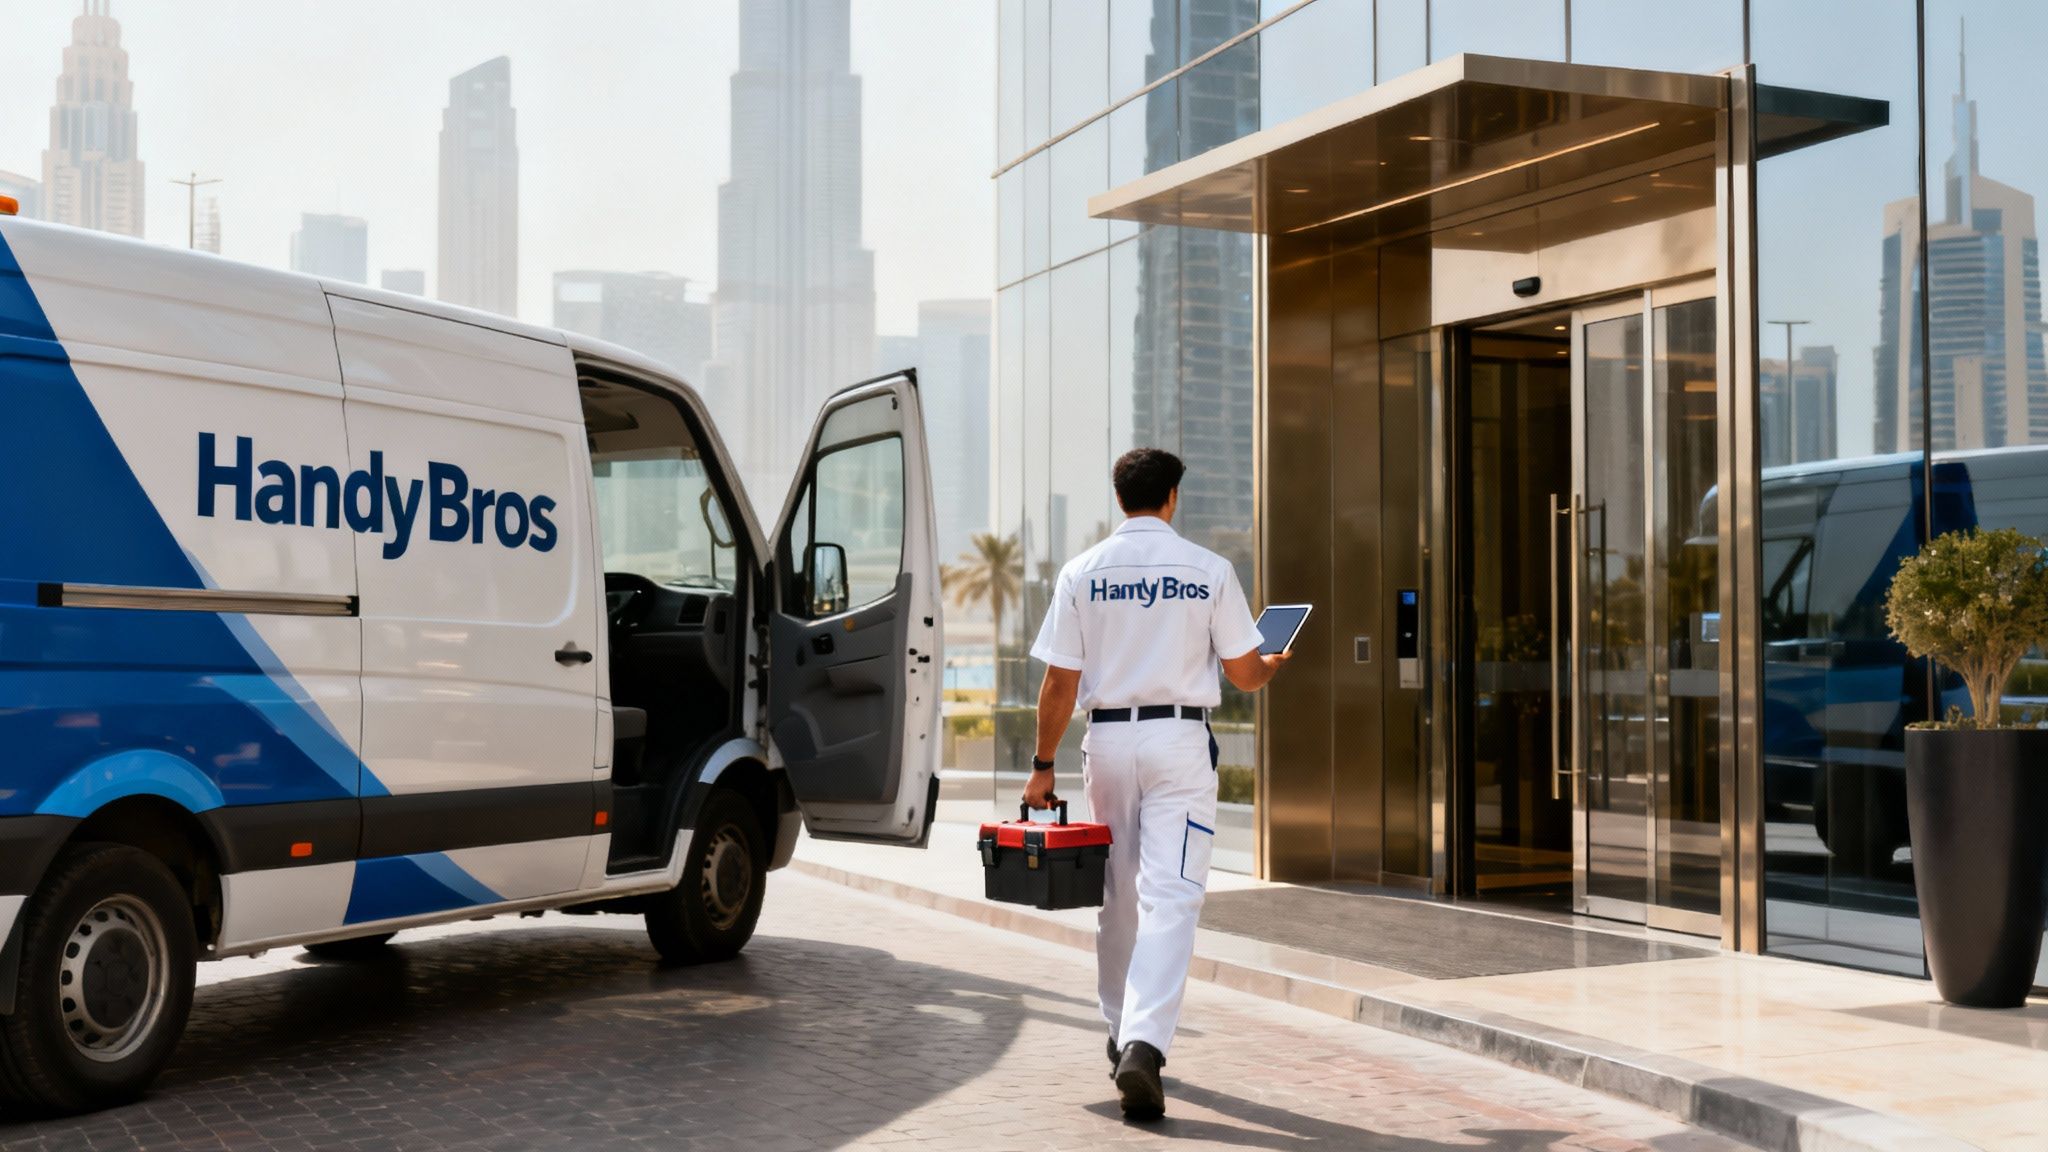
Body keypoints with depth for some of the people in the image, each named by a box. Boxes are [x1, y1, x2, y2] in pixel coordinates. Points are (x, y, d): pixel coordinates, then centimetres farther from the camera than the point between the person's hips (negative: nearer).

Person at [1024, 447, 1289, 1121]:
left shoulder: (1082, 573, 2)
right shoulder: (1209, 571, -1)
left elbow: (1060, 684, 0)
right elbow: (1245, 675, 3)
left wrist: (1043, 765, 8)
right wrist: (1276, 665, 26)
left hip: (1109, 737, 2)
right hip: (1180, 741, -2)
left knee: (1117, 895, 16)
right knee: (1170, 896, -6)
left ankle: (1121, 1033, 28)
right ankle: (1145, 1042, -21)